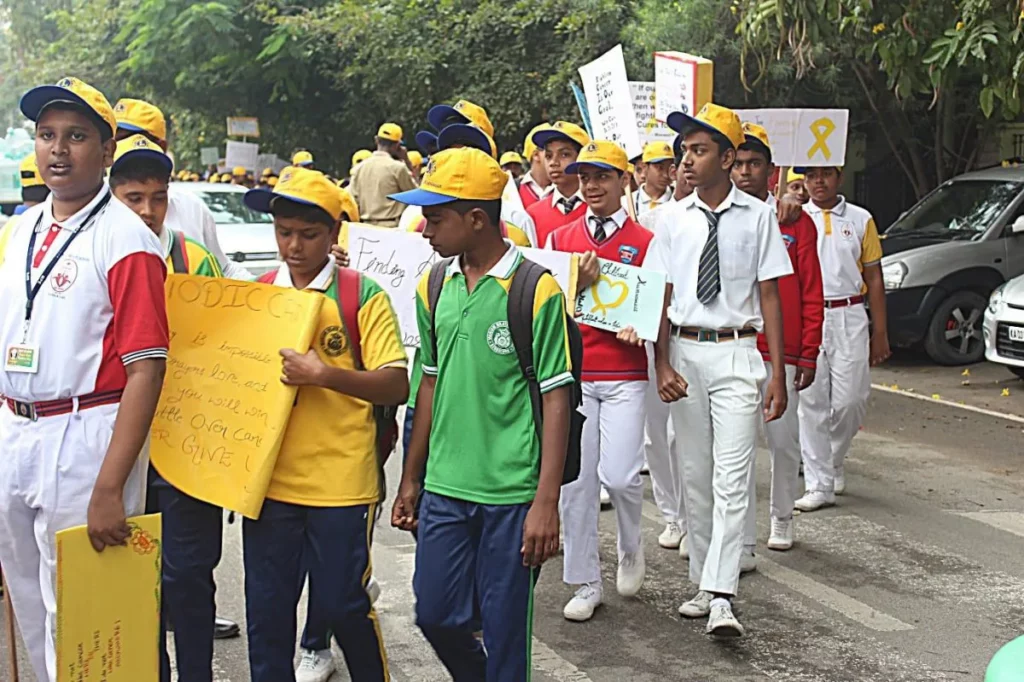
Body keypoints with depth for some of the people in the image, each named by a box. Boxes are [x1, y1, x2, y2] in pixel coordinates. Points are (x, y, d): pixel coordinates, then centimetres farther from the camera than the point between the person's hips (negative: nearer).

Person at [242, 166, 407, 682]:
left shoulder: (363, 296, -5)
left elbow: (395, 386, -10)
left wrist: (324, 374, -21)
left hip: (341, 482, -4)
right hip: (268, 480, 4)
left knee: (344, 605, 7)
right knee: (267, 611, 11)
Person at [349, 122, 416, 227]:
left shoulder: (359, 168, 6)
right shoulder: (397, 167, -8)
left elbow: (353, 201, 5)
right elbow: (415, 192, 6)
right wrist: (406, 161, 9)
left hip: (366, 226, 5)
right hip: (390, 226, -5)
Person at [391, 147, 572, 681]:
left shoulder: (536, 290, -11)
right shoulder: (435, 288, 7)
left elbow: (555, 399, -10)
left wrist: (546, 502, -14)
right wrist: (410, 480, 15)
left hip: (513, 492, -5)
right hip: (444, 488, 6)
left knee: (505, 627, 5)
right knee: (435, 614, 11)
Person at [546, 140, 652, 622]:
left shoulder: (645, 243, 2)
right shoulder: (559, 239, 10)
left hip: (624, 375, -2)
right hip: (573, 374, 2)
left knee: (619, 475, -10)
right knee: (575, 480, 4)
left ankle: (631, 549, 23)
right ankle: (585, 584, 16)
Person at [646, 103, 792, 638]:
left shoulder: (757, 216, -1)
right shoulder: (674, 218, 5)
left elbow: (769, 296, 0)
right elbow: (662, 297, 6)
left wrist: (777, 373, -3)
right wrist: (663, 366, -3)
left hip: (737, 354, -3)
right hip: (685, 352, 3)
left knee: (731, 479, -8)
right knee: (694, 474, 11)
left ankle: (721, 599, -8)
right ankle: (703, 582, 23)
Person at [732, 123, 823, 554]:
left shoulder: (796, 221, 4)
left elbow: (812, 293, 4)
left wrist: (809, 354, 0)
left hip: (781, 353, 1)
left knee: (784, 441, 10)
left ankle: (782, 519, 34)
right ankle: (742, 542, 4)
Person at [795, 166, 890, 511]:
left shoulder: (860, 220, 8)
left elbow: (874, 278, 10)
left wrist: (880, 333, 7)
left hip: (849, 317, 1)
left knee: (851, 400, -1)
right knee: (811, 402, 0)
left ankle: (834, 460, 28)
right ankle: (820, 485, 6)